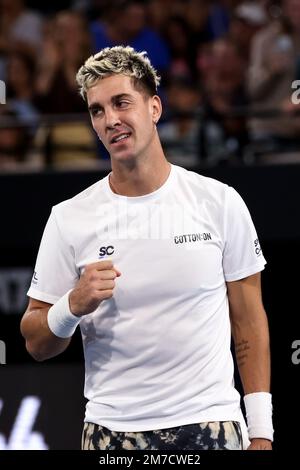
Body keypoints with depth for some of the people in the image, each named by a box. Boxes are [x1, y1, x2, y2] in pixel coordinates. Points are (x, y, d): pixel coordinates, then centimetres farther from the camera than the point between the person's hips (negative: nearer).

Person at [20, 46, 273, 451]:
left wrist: (261, 431, -1)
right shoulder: (70, 219, -1)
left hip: (211, 426, 0)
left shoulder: (220, 202, 0)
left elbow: (249, 322, 4)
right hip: (112, 431, 1)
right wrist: (73, 306, -18)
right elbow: (37, 345, 3)